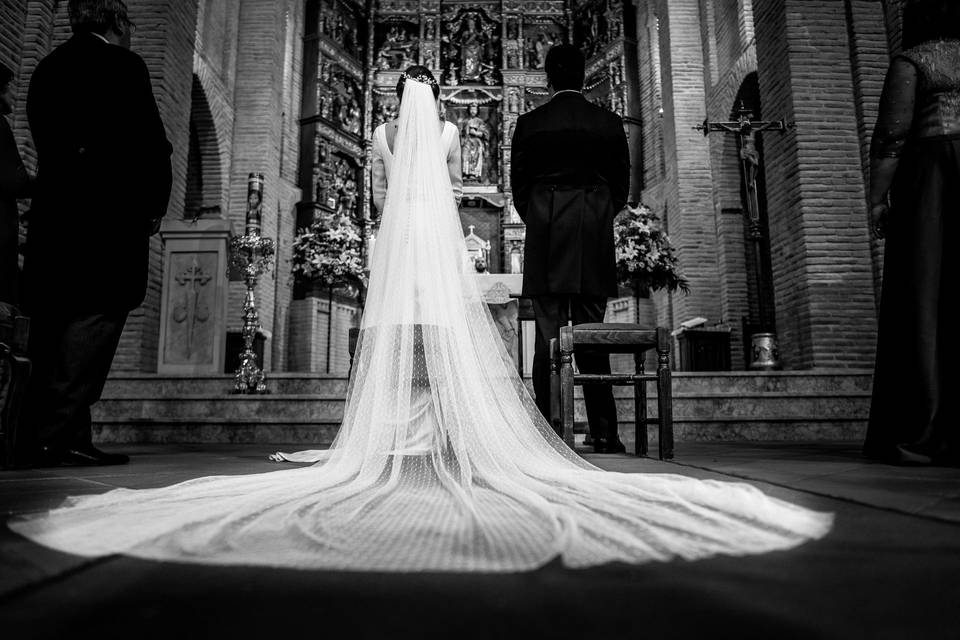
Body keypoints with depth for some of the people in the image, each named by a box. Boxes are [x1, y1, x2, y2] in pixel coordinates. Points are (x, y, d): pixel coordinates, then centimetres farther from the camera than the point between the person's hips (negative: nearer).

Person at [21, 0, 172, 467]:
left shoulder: (47, 67, 20)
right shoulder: (123, 65, -2)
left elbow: (45, 142, 18)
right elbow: (150, 142, -7)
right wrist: (155, 205, 3)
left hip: (51, 215, 7)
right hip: (109, 215, -7)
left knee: (51, 323, 9)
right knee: (96, 317, -8)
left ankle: (42, 431, 14)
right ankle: (61, 434, -11)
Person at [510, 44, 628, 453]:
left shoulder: (529, 124, 3)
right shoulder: (609, 124, 6)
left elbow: (518, 185, 6)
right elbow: (622, 186, 8)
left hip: (546, 248, -1)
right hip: (595, 249, 2)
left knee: (548, 338, 1)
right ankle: (604, 435, 7)